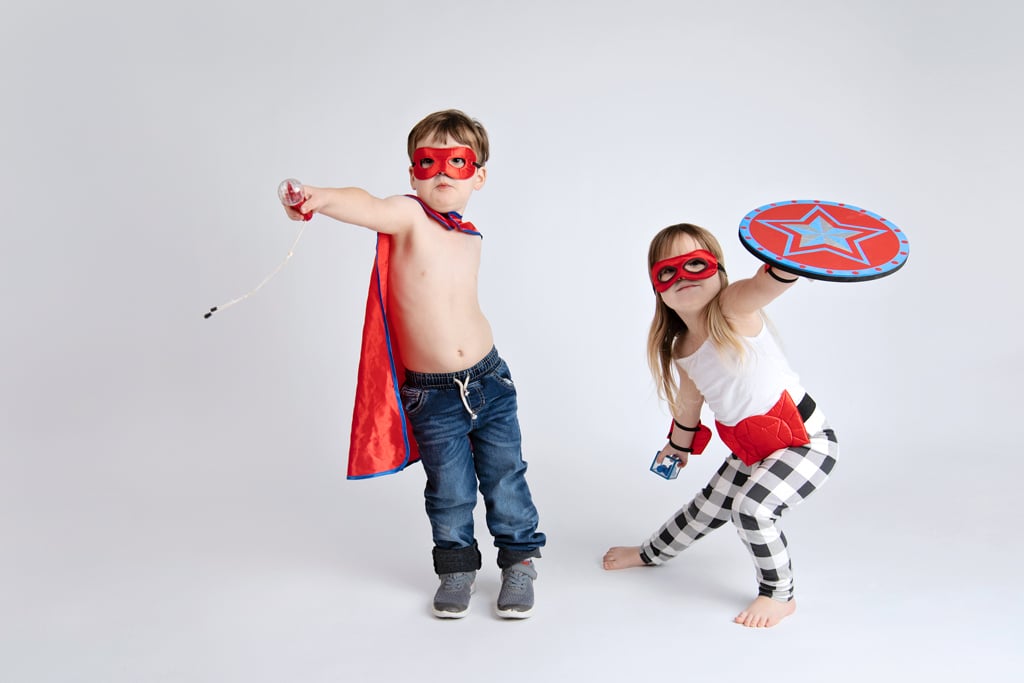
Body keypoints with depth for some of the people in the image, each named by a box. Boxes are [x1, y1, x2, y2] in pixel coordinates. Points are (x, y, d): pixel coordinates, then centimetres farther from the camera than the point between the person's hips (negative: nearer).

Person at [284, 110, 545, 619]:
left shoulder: (471, 238, 4)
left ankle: (519, 560, 32)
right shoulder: (409, 216, -12)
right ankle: (456, 567, 32)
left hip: (488, 382, 4)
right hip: (432, 396, -4)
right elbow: (368, 207, -35)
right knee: (449, 490, 9)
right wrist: (321, 198, -56)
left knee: (505, 478, 12)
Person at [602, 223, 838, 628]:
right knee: (706, 510, 21)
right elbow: (689, 403, 17)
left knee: (751, 507, -25)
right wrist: (679, 445, 31)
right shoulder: (680, 351, -3)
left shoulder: (735, 307, -25)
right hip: (752, 448, 7)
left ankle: (779, 594, 3)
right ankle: (651, 553, 51)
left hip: (807, 441, -7)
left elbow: (768, 282, -49)